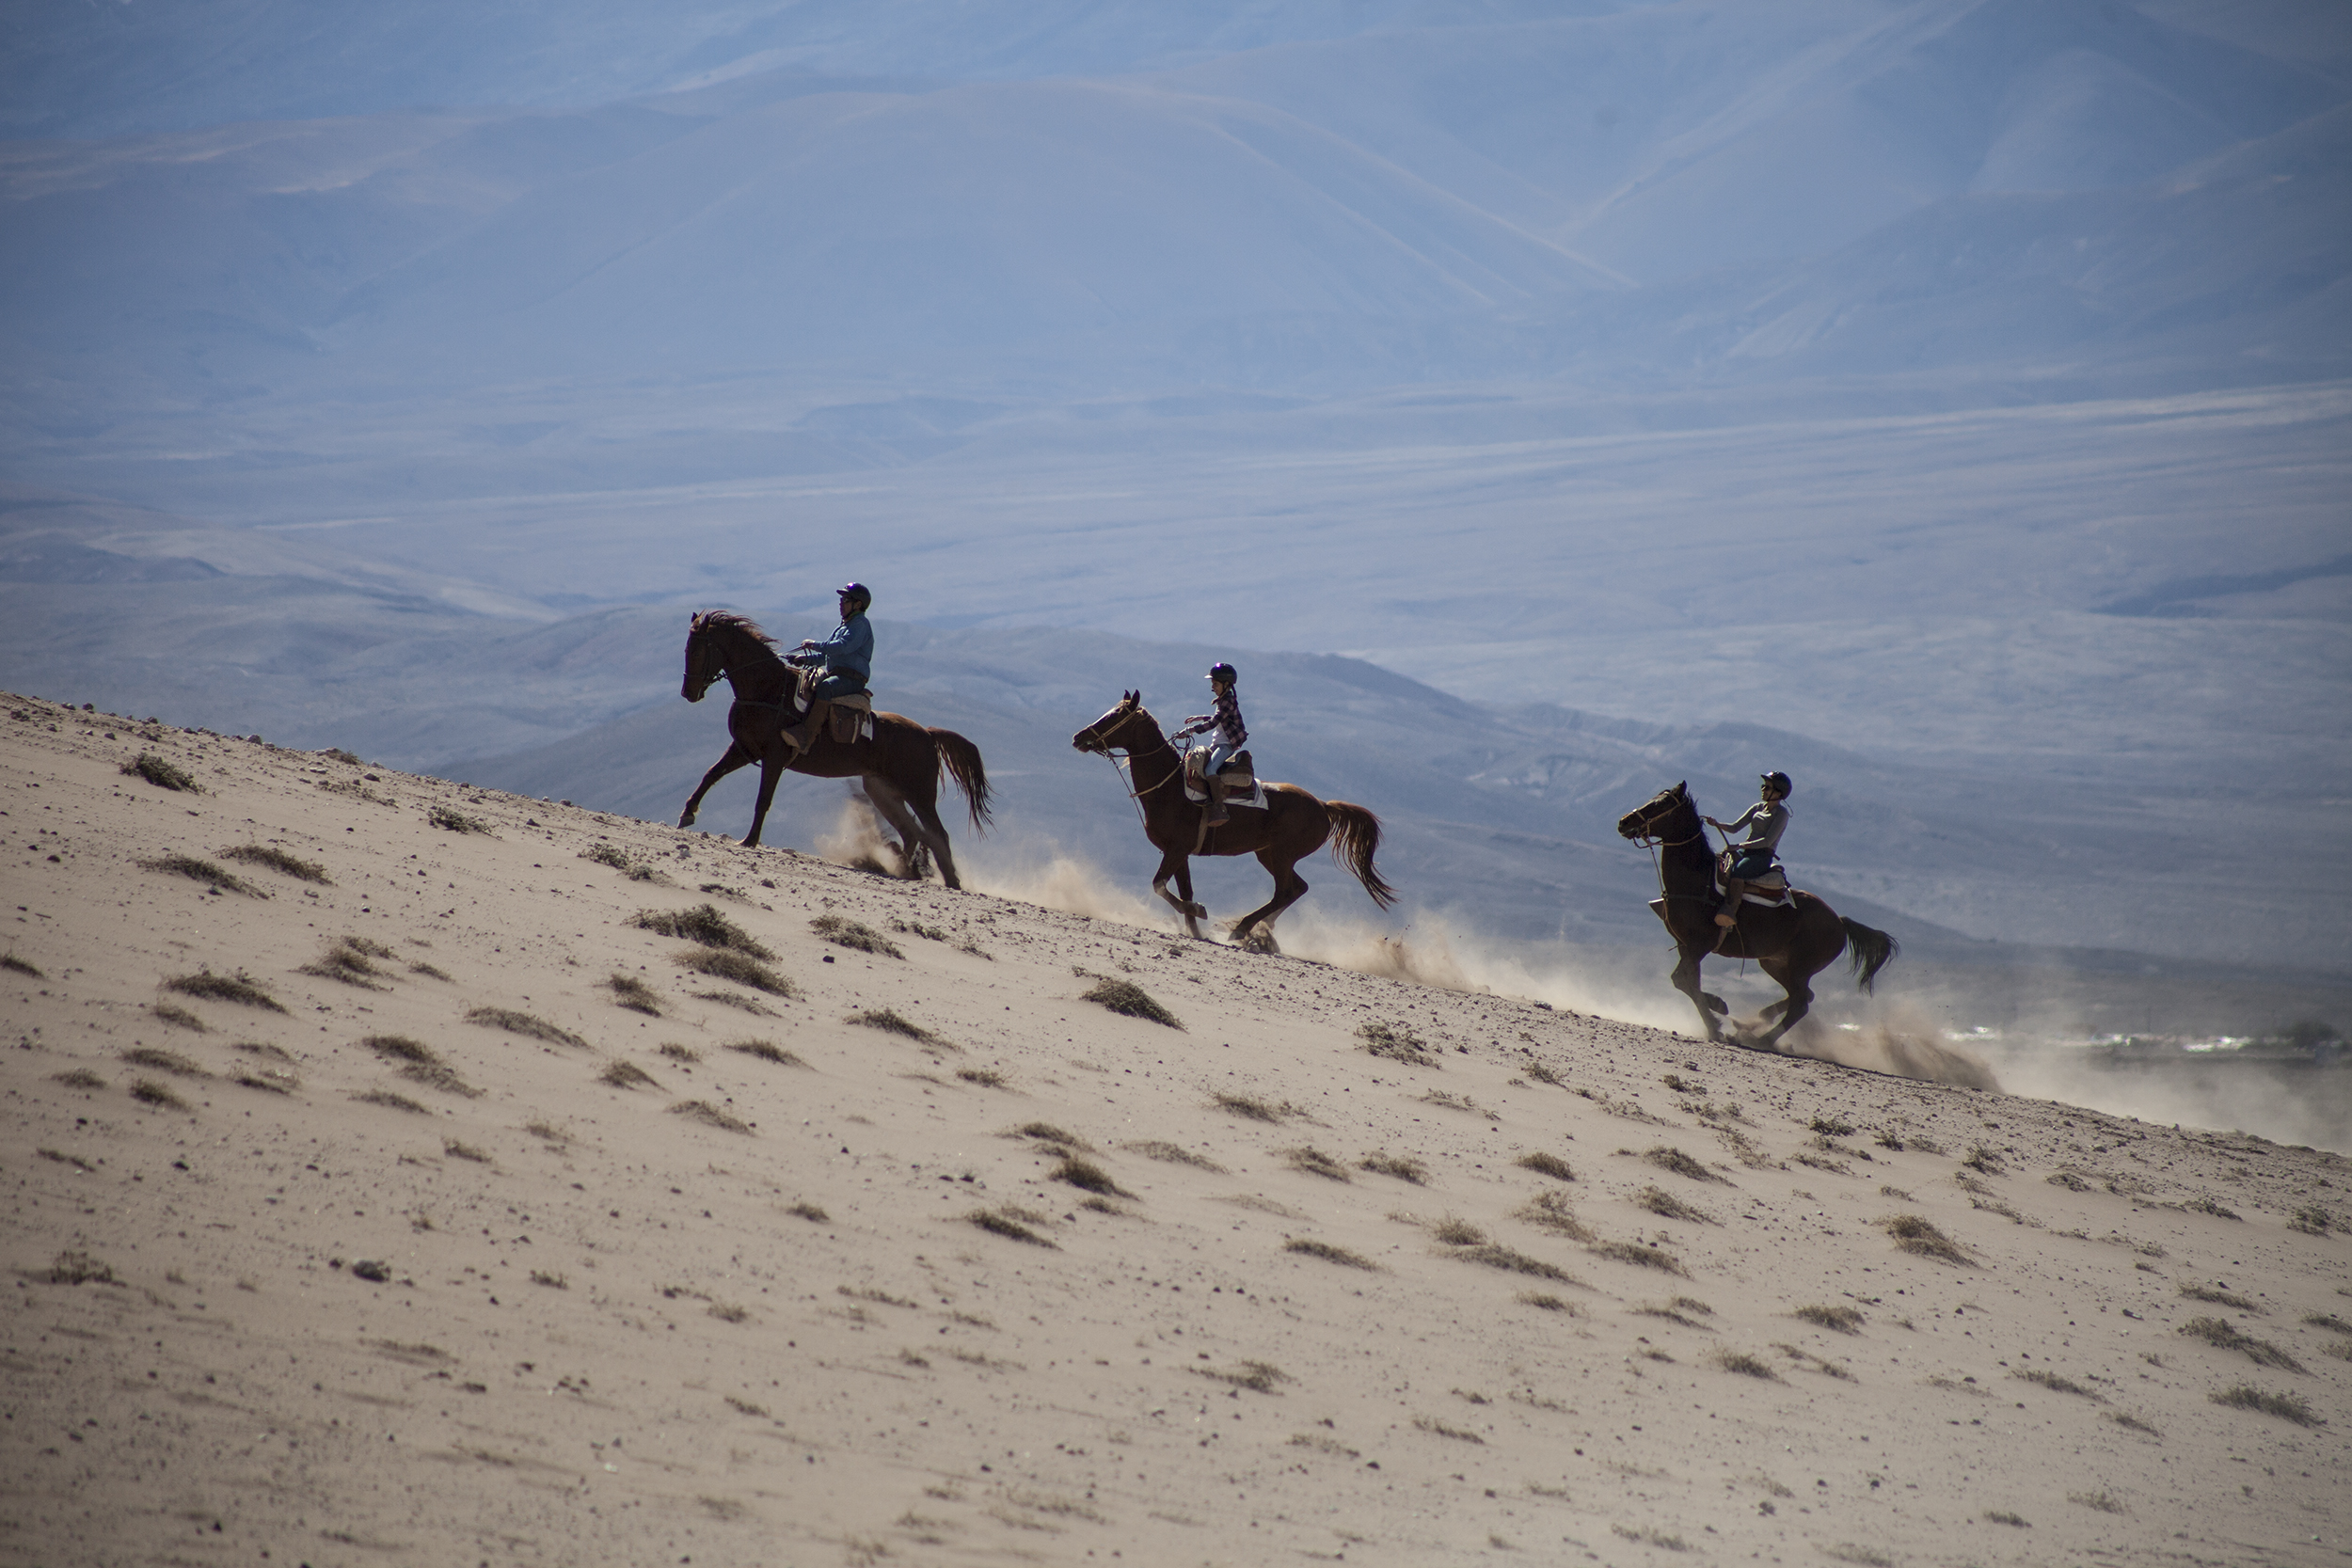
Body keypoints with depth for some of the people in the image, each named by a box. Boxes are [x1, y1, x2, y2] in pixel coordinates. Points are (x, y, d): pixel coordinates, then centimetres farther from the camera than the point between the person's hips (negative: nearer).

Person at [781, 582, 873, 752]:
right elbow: (827, 655, 29)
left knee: (825, 687, -37)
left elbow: (844, 647, -22)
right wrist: (806, 658, 12)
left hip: (852, 678, -11)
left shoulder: (860, 624, -5)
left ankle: (806, 738, -46)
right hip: (835, 674, 11)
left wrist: (816, 645, -14)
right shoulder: (844, 626, 26)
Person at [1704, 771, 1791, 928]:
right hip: (1745, 853, 8)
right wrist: (1716, 824, -4)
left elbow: (1768, 840, -13)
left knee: (1738, 871, -37)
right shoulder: (1758, 808, 20)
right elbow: (1735, 827, 16)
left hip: (1763, 857, -8)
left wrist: (1741, 846, -22)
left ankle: (1730, 911, -46)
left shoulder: (1781, 814, -2)